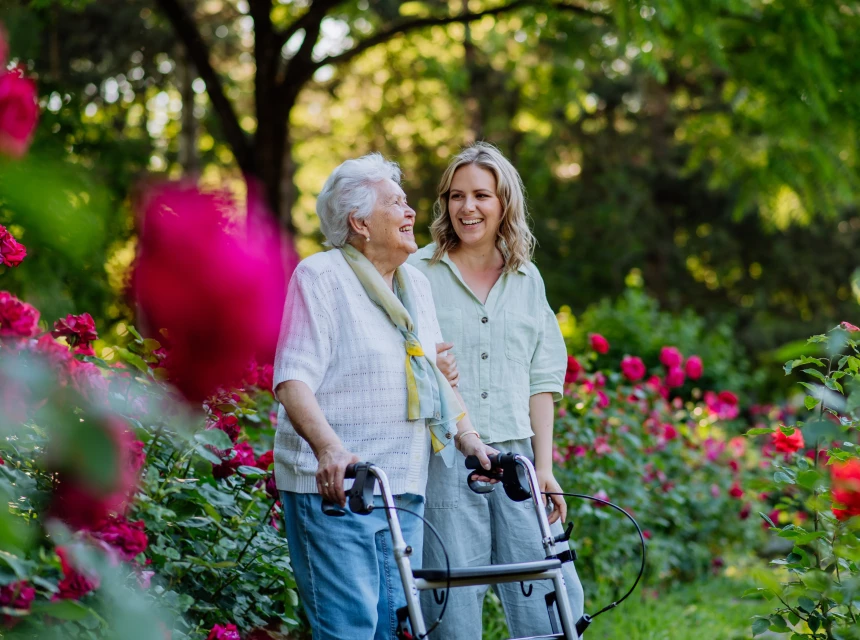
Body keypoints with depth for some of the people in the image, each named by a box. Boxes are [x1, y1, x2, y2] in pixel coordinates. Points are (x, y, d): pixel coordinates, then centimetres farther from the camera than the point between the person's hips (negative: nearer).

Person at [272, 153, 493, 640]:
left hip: (404, 489, 7)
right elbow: (293, 380, -15)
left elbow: (438, 376, 26)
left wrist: (469, 438, 13)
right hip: (333, 485, -7)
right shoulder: (320, 276, -5)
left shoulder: (417, 284, 18)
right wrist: (329, 447, -30)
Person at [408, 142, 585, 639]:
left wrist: (545, 467, 5)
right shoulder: (420, 273, 4)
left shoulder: (527, 280, 13)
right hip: (444, 461, -3)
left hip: (515, 458, 3)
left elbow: (541, 380, 12)